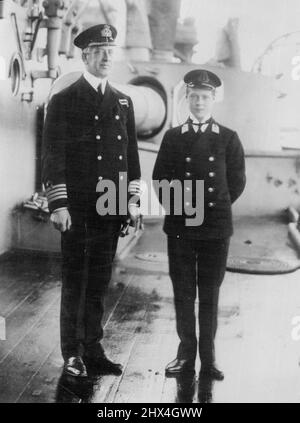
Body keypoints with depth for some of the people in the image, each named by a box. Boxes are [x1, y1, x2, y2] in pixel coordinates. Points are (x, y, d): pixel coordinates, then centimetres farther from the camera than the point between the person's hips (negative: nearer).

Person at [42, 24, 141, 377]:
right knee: (74, 282, 4)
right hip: (77, 210, -4)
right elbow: (53, 156, -6)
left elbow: (131, 153, 15)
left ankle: (94, 349, 23)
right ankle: (72, 354, 17)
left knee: (100, 283, 11)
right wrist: (58, 205, -12)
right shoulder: (63, 101, -1)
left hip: (111, 209, 5)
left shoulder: (123, 102, 13)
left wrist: (132, 200, 9)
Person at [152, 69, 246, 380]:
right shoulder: (173, 137, 6)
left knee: (209, 295, 7)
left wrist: (213, 208, 4)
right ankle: (186, 353, 20)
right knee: (183, 294, 7)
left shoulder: (228, 138, 4)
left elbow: (237, 182, 7)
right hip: (179, 227, 1)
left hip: (216, 228, -1)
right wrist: (179, 206, -4)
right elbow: (160, 179, 6)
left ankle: (208, 357, 18)